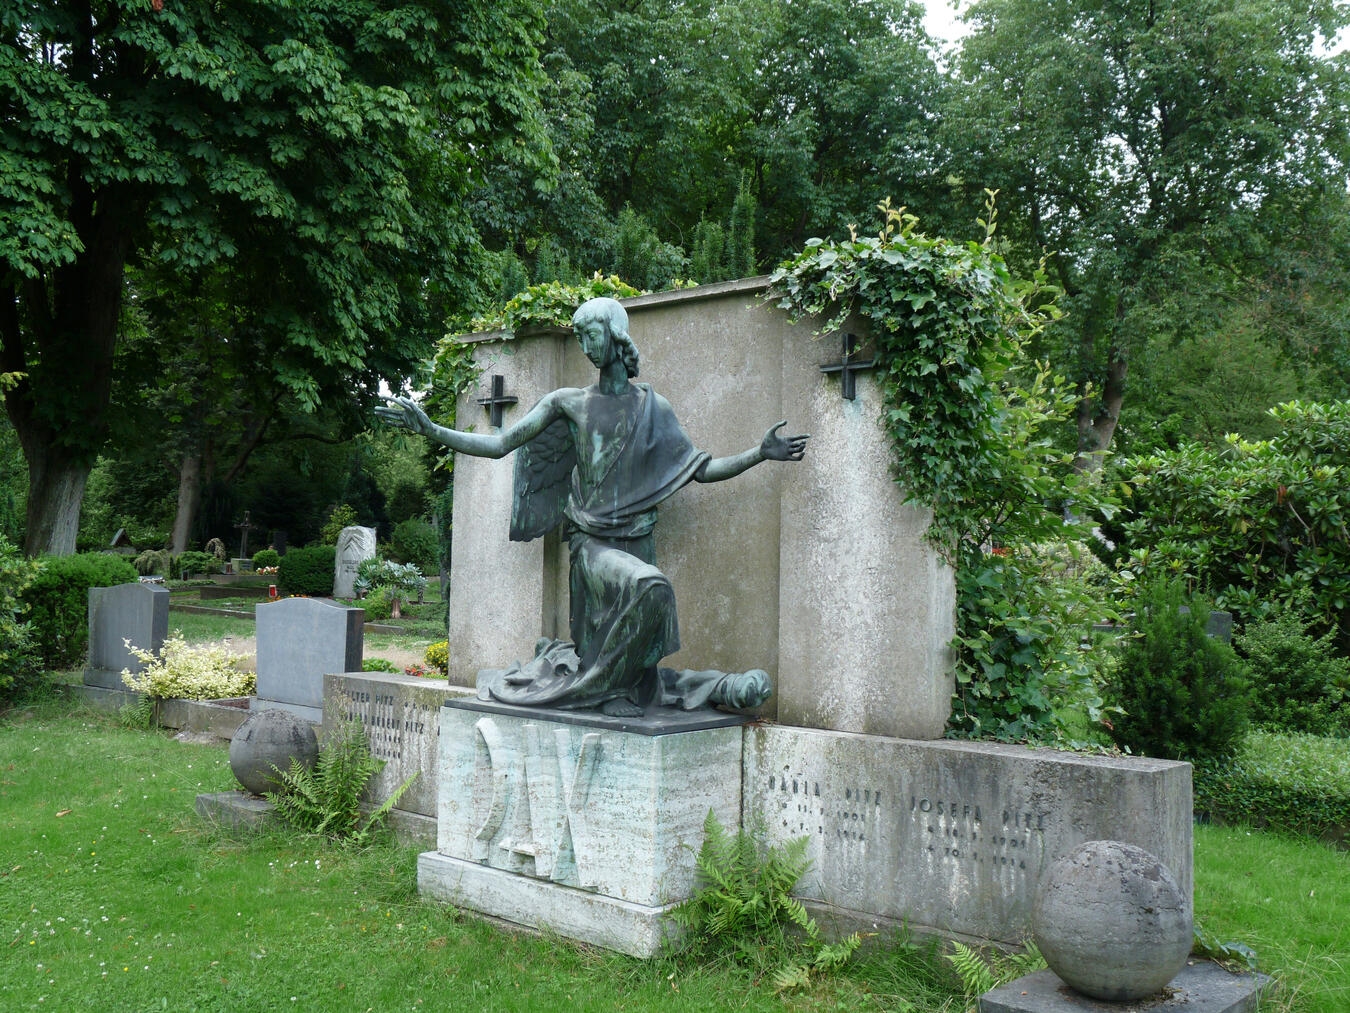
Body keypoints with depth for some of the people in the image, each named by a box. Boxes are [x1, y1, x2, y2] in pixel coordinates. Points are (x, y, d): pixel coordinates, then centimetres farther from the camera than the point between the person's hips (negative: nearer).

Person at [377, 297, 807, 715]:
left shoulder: (653, 407, 7)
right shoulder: (569, 402, 4)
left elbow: (702, 469, 9)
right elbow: (499, 444, 2)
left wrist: (761, 453, -2)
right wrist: (430, 430, -6)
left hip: (638, 539, 3)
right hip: (592, 542, -3)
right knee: (650, 587, -30)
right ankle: (610, 684, -10)